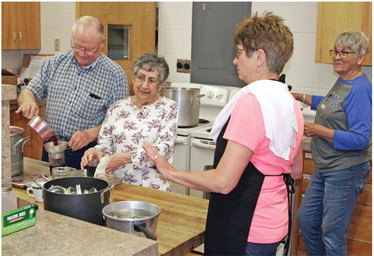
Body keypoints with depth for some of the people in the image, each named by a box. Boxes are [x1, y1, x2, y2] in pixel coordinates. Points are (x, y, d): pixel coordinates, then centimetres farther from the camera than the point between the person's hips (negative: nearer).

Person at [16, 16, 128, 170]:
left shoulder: (115, 74, -5)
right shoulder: (55, 63, 7)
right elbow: (29, 92, 13)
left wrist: (90, 134, -20)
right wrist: (28, 101, -11)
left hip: (87, 152, -3)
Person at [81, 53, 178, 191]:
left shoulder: (169, 108, 3)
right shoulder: (117, 107, 13)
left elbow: (164, 150, -8)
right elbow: (105, 145, 13)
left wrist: (125, 157, -18)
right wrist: (95, 151, -11)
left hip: (152, 187, -2)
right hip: (117, 185, 2)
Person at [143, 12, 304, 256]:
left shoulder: (252, 101, -23)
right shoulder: (290, 103, 6)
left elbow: (223, 181, -24)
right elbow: (296, 171, 16)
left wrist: (170, 172, -13)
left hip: (247, 232, -9)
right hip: (274, 223, 9)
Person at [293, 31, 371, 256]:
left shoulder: (359, 89, -19)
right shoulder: (342, 82, 9)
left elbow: (360, 139, -25)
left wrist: (319, 131, -20)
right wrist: (300, 97, 25)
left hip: (345, 172, -10)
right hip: (325, 169, 10)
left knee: (332, 232, 0)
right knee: (306, 219, 18)